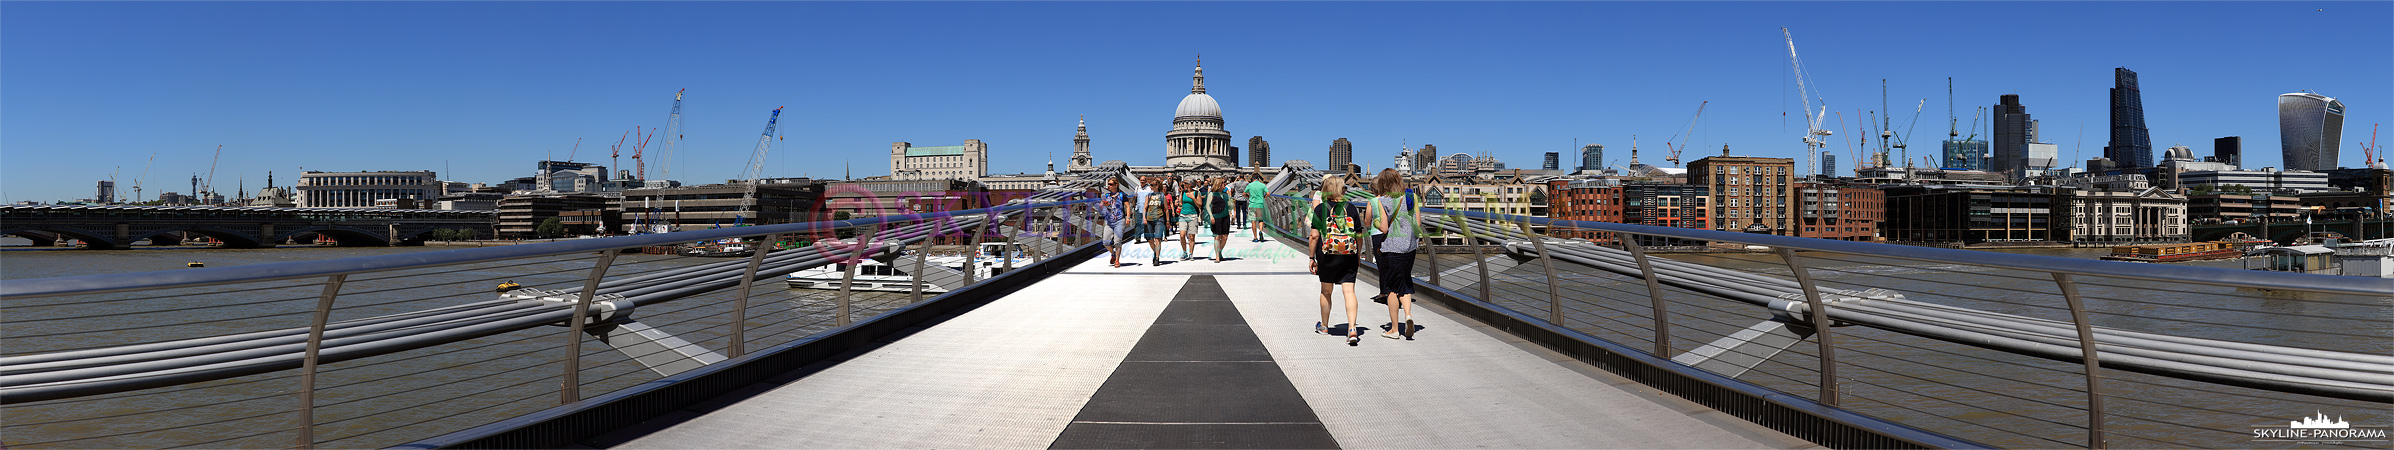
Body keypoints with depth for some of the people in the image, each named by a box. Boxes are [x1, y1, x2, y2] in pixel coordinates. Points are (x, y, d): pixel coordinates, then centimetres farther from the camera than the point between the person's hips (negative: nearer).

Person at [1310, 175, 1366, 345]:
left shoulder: (1320, 209, -3)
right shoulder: (1351, 208, 3)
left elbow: (1314, 236, -7)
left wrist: (1312, 258, 1)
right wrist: (1358, 256, 19)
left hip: (1327, 255, -1)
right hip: (1349, 256, 1)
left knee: (1326, 291, 15)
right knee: (1349, 291, -3)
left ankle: (1324, 326, 32)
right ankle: (1352, 328, -19)